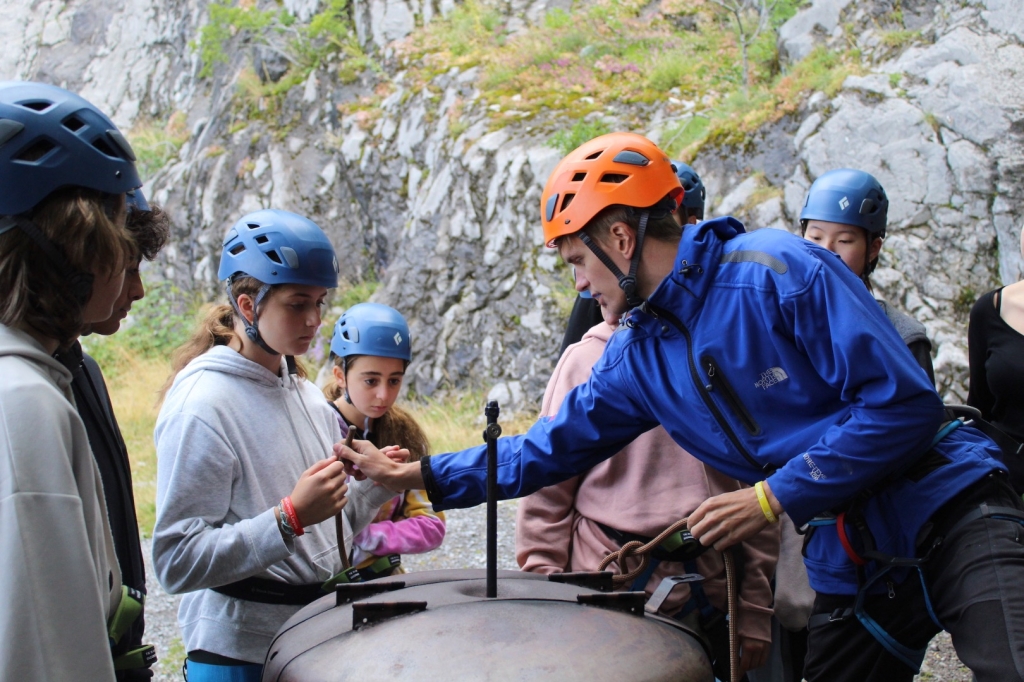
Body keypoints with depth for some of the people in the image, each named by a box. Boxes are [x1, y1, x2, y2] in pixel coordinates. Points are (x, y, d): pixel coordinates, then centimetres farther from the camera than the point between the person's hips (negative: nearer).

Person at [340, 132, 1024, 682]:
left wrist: (774, 499, -19)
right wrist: (417, 474, 9)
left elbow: (904, 402, -20)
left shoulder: (778, 270, -16)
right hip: (849, 562, 6)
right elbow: (546, 450, 13)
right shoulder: (636, 359, 5)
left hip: (948, 515, -6)